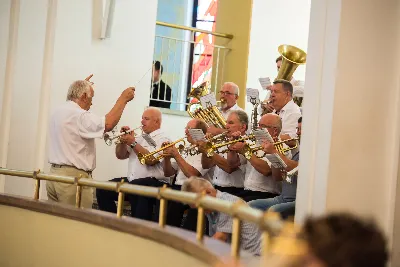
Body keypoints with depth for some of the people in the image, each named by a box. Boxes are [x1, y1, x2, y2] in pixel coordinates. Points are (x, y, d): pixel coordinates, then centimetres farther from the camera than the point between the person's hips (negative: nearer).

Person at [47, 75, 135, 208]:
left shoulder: (58, 112, 14)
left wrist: (82, 86, 47)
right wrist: (123, 99, -13)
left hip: (54, 173, 9)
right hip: (73, 177, -9)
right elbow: (107, 124, -23)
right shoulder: (79, 115, -15)